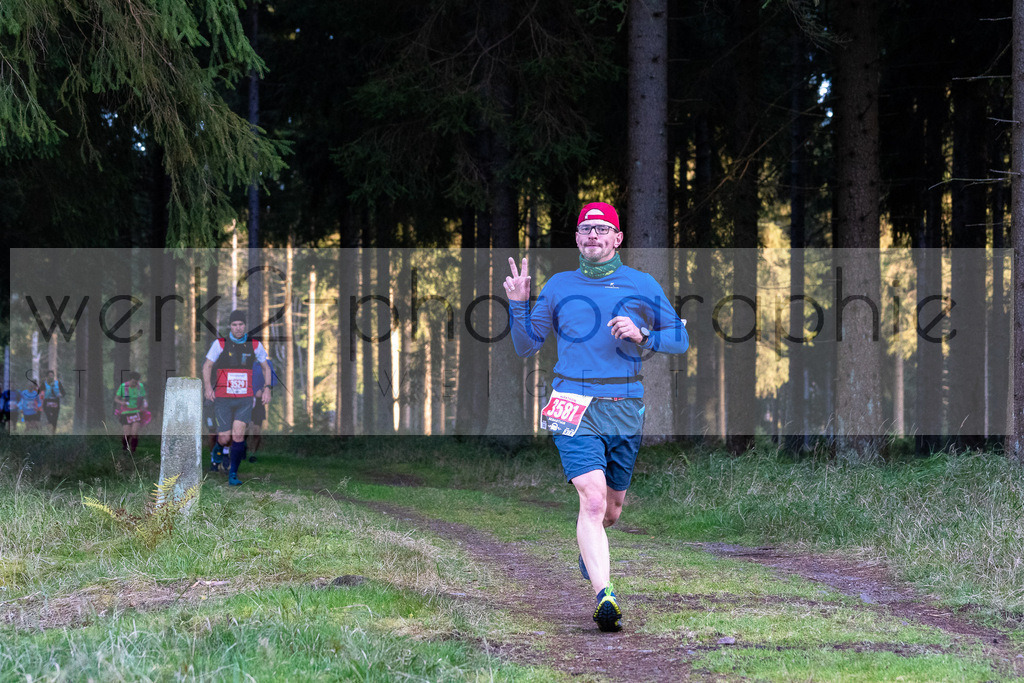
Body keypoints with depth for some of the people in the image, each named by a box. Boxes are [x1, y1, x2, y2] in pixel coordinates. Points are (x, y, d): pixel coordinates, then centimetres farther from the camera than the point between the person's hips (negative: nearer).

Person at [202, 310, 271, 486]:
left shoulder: (255, 345, 4)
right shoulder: (220, 344, -3)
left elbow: (265, 367, 17)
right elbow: (207, 365, 5)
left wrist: (267, 388, 6)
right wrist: (207, 386, -9)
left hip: (245, 399, 1)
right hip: (223, 398, -1)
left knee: (238, 435, -14)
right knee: (224, 439, -3)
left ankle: (233, 473, -1)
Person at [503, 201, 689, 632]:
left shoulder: (642, 286, 6)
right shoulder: (559, 286, 8)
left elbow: (680, 339, 8)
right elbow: (526, 347, 12)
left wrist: (640, 335, -10)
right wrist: (518, 306, -5)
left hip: (625, 408, 2)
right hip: (574, 406, -2)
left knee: (612, 506, 14)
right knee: (592, 499, -20)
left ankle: (589, 552, 49)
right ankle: (604, 596, -29)